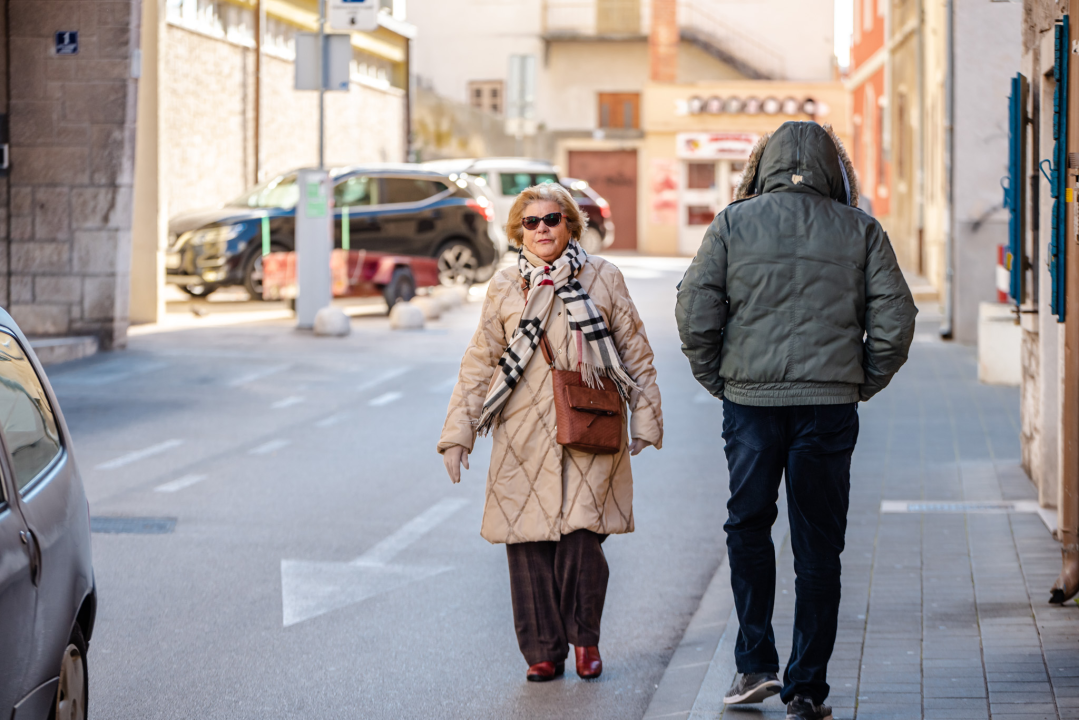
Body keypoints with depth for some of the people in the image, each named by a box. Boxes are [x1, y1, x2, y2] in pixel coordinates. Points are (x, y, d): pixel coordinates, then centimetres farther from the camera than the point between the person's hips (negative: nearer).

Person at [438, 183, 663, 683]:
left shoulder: (603, 279, 7)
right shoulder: (504, 289, 9)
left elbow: (637, 354, 11)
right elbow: (478, 365, 12)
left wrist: (645, 421, 8)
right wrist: (457, 433, 7)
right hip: (524, 436, 1)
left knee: (582, 536, -11)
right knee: (528, 544, -2)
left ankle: (585, 637, 11)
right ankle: (543, 650, 11)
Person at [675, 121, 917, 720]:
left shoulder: (733, 223, 1)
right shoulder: (860, 230, 3)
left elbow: (695, 311, -4)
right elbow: (895, 318, -2)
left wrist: (717, 379, 8)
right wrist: (861, 383, 10)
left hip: (750, 398, 0)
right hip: (830, 403, 0)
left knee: (747, 525, 18)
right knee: (818, 543, 7)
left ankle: (755, 664, 11)